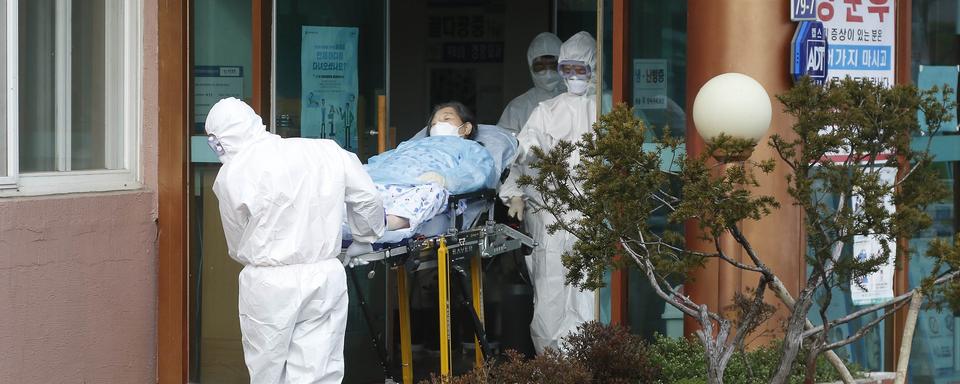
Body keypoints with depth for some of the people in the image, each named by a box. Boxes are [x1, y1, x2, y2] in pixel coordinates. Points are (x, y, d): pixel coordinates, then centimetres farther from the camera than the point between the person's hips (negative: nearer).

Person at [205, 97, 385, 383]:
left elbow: (237, 247, 4)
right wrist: (366, 234, 29)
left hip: (269, 284, -2)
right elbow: (368, 199, 10)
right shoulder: (325, 151, 1)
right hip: (326, 277, 3)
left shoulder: (231, 175, -6)